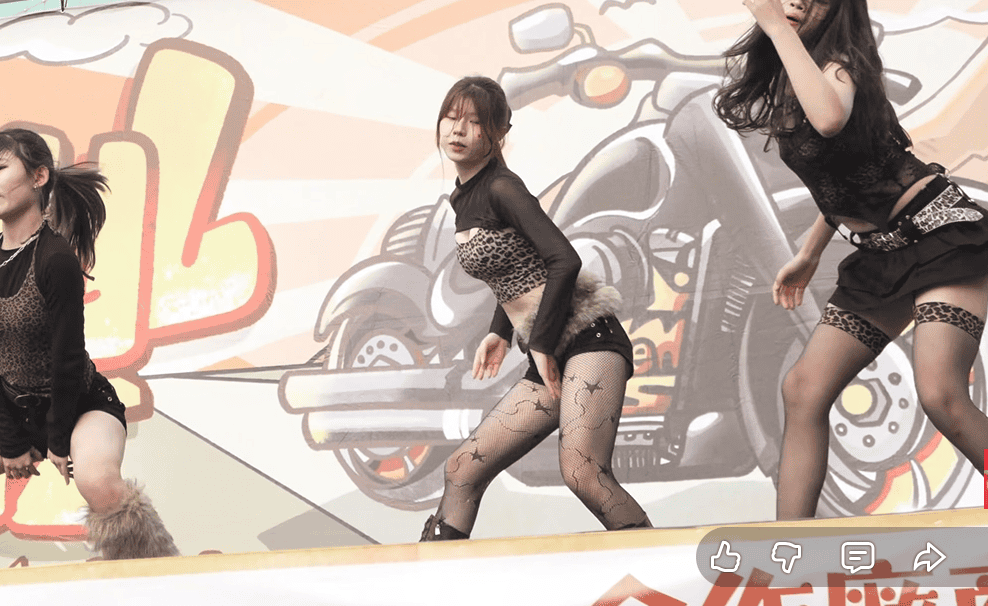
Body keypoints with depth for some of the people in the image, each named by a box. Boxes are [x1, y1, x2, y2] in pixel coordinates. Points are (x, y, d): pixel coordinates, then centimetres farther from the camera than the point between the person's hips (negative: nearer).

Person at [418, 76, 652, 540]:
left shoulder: (500, 188, -9)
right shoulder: (464, 198, 17)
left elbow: (564, 261, -18)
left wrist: (542, 343, -12)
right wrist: (500, 332, 19)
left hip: (586, 335, -9)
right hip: (547, 360, 9)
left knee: (582, 473, -27)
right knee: (462, 469, 5)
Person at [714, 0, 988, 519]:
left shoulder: (839, 62, -14)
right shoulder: (782, 78, 11)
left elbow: (830, 118, -42)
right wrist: (808, 254, 26)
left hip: (940, 235, -9)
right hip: (880, 258, 9)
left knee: (940, 394, -25)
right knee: (804, 388, 1)